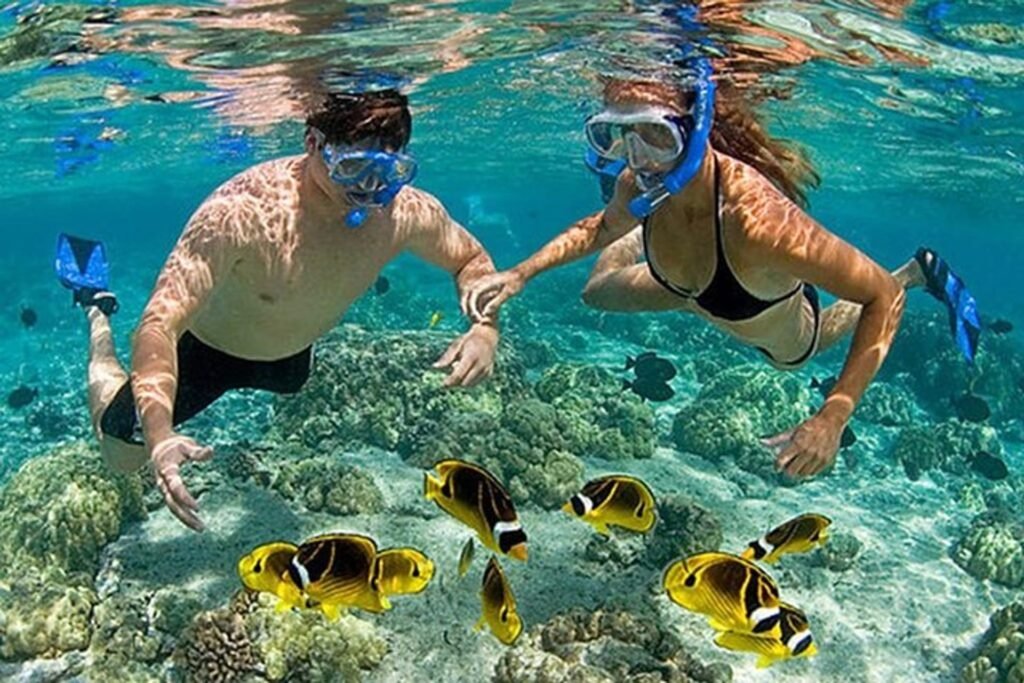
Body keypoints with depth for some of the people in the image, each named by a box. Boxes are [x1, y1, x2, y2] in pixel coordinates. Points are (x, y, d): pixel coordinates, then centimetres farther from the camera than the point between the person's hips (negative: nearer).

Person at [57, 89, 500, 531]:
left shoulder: (406, 212, -30)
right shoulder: (240, 213, -43)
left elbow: (471, 259, -10)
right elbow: (160, 326, -43)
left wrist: (485, 326, -31)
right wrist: (159, 435, -59)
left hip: (292, 356, 5)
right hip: (205, 346, -5)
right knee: (122, 454, 13)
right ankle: (98, 310, 33)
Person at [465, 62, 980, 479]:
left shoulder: (757, 216, -49)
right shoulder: (638, 188, -31)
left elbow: (882, 297, -39)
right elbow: (600, 228, -5)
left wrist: (833, 417, -46)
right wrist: (521, 274, -18)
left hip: (778, 329, -3)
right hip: (693, 293, 3)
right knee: (597, 293, 17)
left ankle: (918, 271, 48)